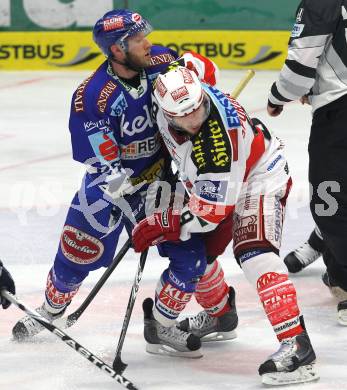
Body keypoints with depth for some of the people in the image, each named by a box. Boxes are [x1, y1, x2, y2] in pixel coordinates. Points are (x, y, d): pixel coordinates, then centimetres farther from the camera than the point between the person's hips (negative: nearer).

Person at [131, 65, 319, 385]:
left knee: (254, 254, -27)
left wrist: (161, 225, -25)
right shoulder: (166, 100, -20)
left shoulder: (220, 138, -39)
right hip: (210, 181, 9)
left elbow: (214, 208, -32)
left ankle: (296, 345, -33)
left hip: (257, 175, -8)